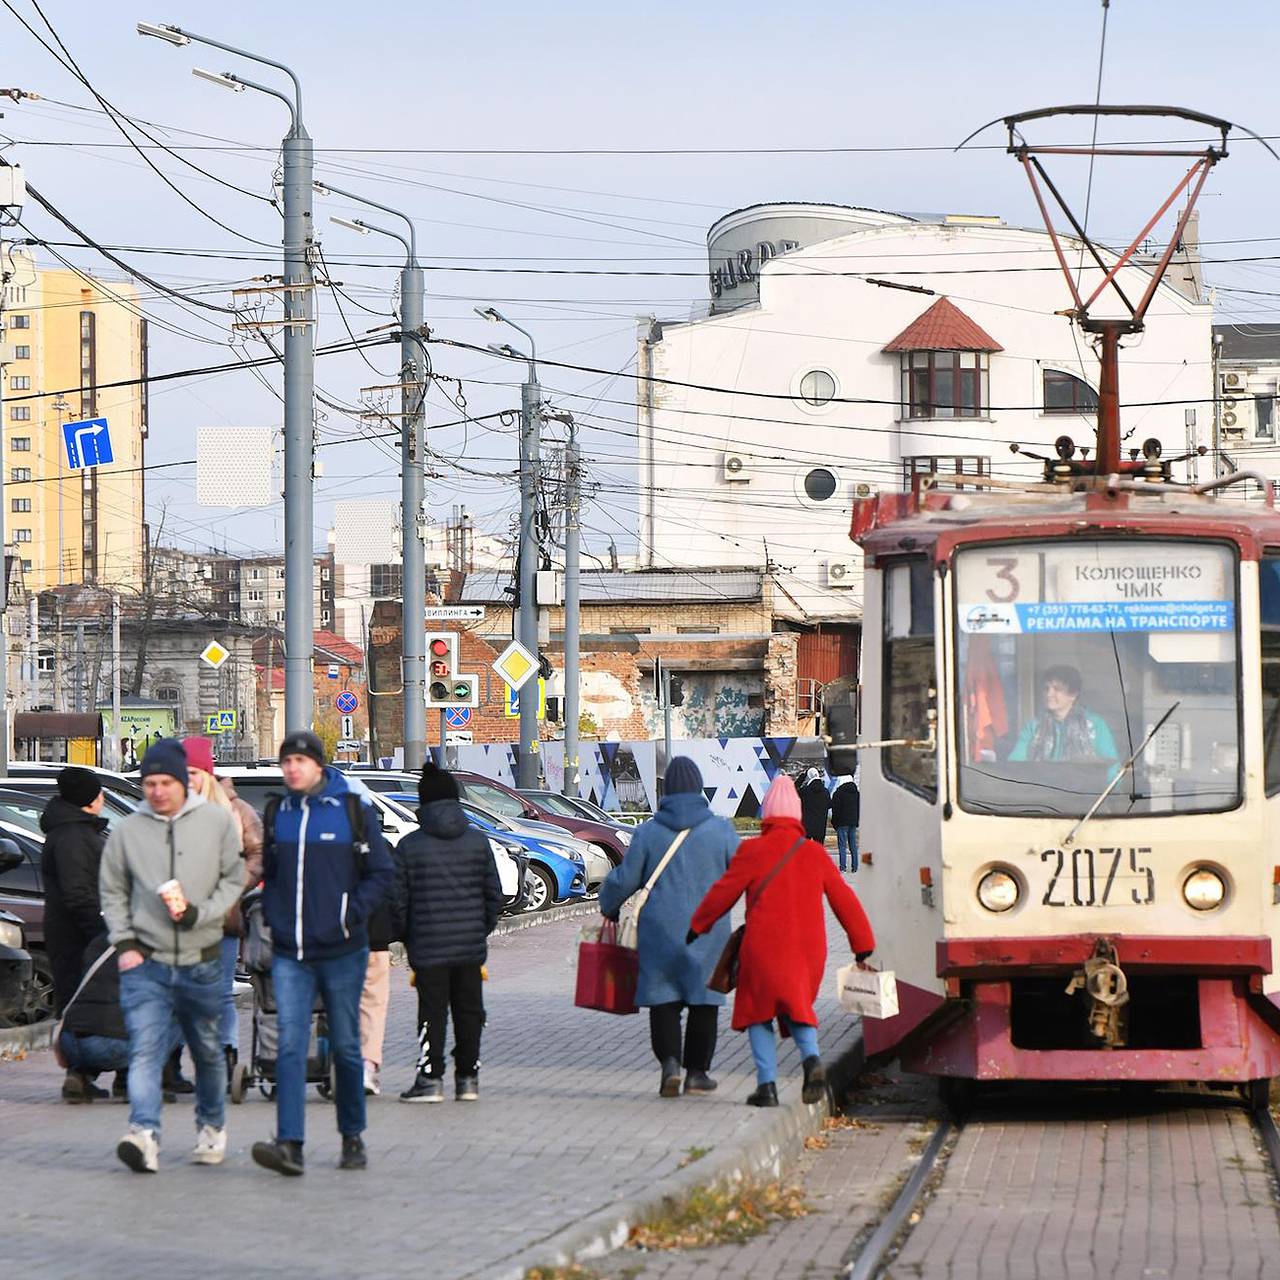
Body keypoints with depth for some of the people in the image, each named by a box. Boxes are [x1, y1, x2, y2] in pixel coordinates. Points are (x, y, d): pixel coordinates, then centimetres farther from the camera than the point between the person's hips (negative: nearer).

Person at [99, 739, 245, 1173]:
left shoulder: (216, 822, 0)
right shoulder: (127, 831, 1)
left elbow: (233, 879, 4)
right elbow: (112, 891, 10)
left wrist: (199, 913, -12)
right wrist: (124, 943, 0)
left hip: (202, 961, 1)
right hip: (146, 962, -1)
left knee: (208, 1051, 16)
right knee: (145, 1050, -17)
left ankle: (212, 1125, 36)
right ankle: (144, 1133, -30)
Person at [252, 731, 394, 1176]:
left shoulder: (353, 811, -2)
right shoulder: (277, 816, 9)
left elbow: (380, 872, 0)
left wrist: (351, 915, -10)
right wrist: (273, 915, 6)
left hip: (341, 951, -2)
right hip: (290, 954, 2)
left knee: (345, 1047, 8)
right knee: (290, 1046, -10)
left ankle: (353, 1138, 22)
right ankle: (289, 1144, -18)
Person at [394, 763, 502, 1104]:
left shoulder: (409, 846, -5)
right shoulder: (478, 841, 4)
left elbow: (397, 900, -4)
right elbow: (493, 893, 7)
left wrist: (404, 936, 11)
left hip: (428, 947, -3)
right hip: (471, 946, 3)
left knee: (432, 1012, 1)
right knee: (469, 1011, 10)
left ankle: (430, 1079, -3)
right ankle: (468, 1078, 13)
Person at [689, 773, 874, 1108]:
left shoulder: (752, 851, -5)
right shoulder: (814, 854, 5)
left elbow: (723, 893, 0)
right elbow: (843, 899, 8)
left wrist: (699, 925, 15)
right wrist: (862, 942, 16)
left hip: (764, 947, -3)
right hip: (808, 948, 3)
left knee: (759, 1012, 10)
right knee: (796, 1008, 17)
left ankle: (767, 1083, -1)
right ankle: (812, 1059, -11)